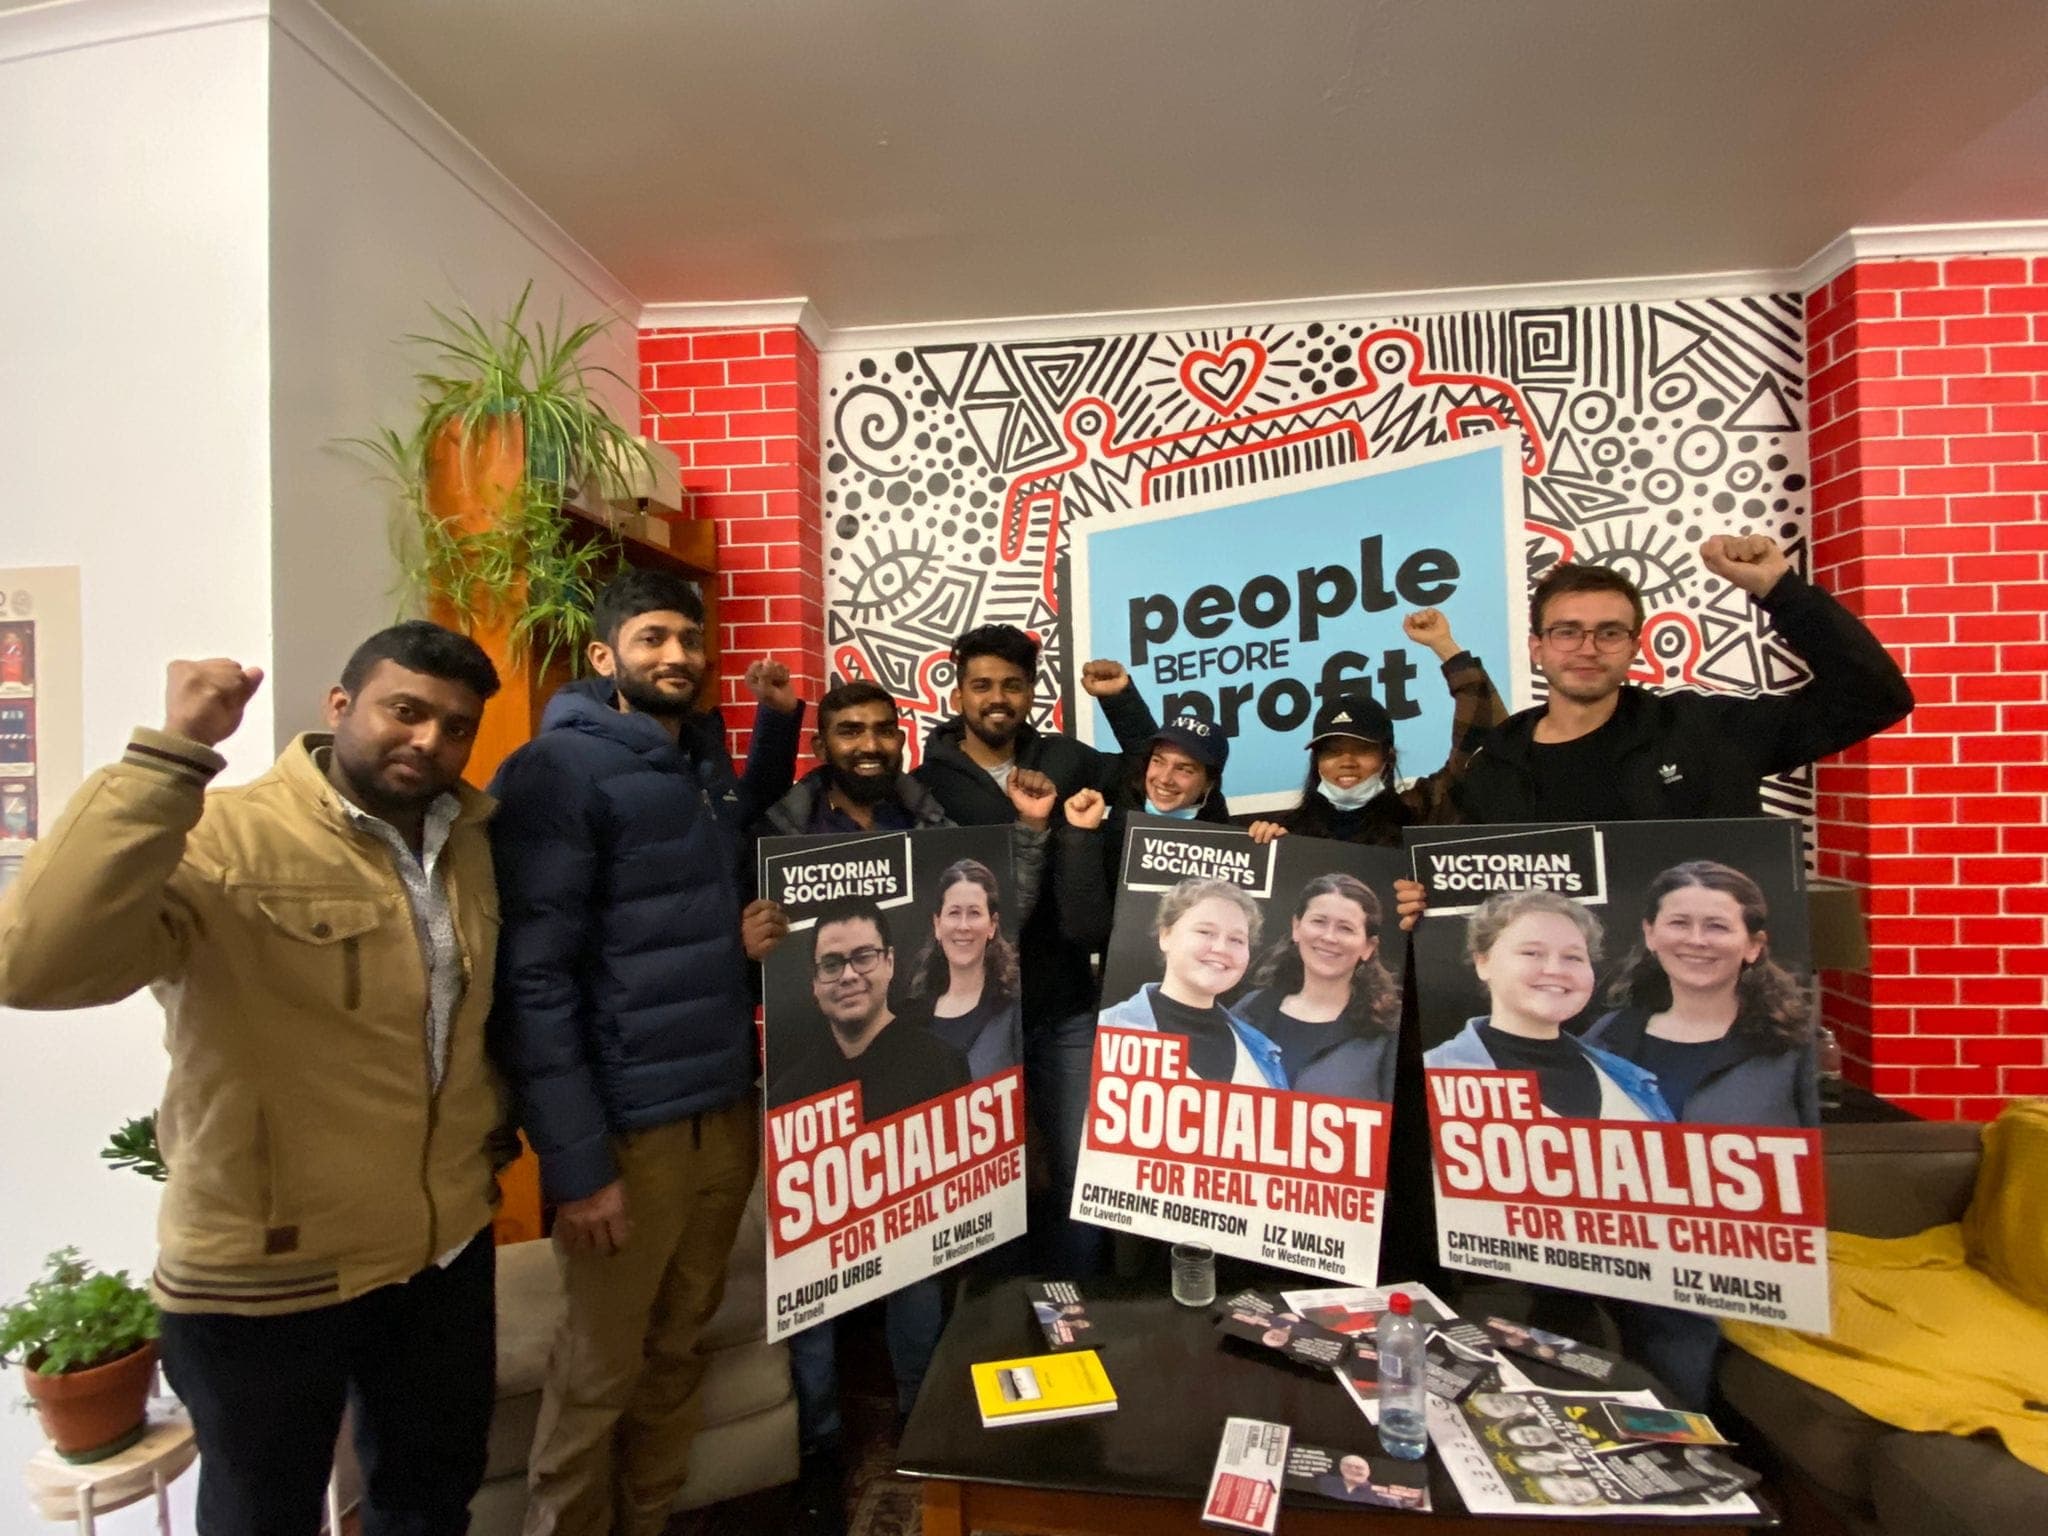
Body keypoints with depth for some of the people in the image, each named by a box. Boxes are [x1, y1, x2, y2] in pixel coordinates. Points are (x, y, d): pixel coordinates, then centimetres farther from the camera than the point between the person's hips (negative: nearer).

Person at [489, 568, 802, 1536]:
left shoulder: (707, 763, 11)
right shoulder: (558, 770, -10)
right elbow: (532, 977, -15)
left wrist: (777, 721, 13)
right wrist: (575, 1162, -18)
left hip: (727, 1112, 7)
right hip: (629, 1127, -6)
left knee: (678, 1350, 19)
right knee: (600, 1370, 11)